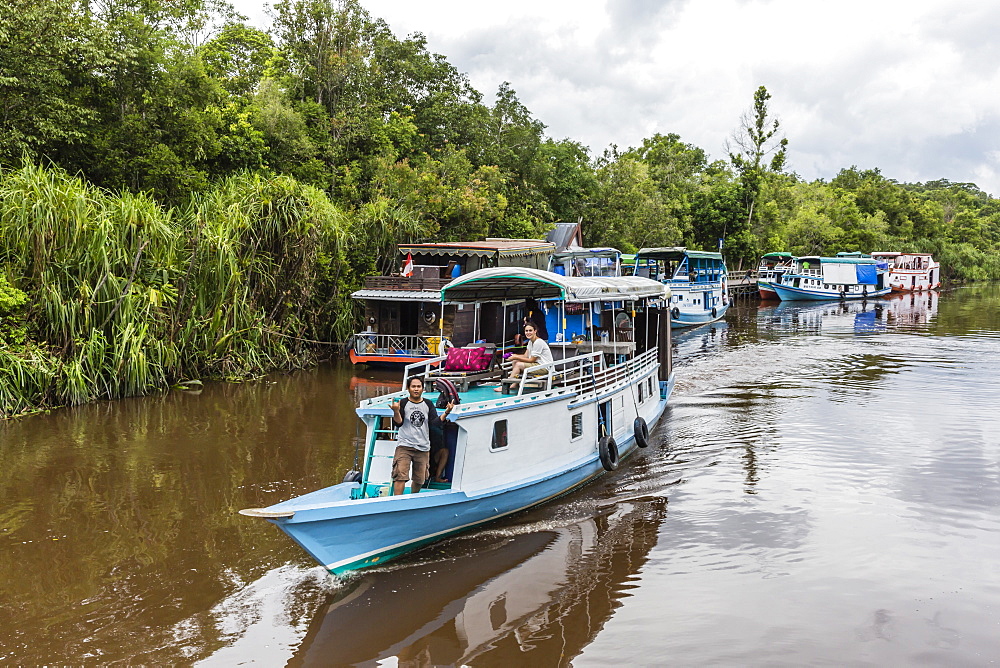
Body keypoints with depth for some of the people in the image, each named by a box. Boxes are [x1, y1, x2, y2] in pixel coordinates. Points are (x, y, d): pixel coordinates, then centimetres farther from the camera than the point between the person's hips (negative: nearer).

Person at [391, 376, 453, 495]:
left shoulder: (428, 404, 9)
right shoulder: (403, 403, -1)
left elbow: (434, 422, 0)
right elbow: (398, 423, -10)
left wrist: (446, 413, -15)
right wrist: (396, 411, -29)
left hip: (423, 447, 3)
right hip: (404, 446, -3)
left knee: (419, 479, 10)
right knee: (400, 475, -16)